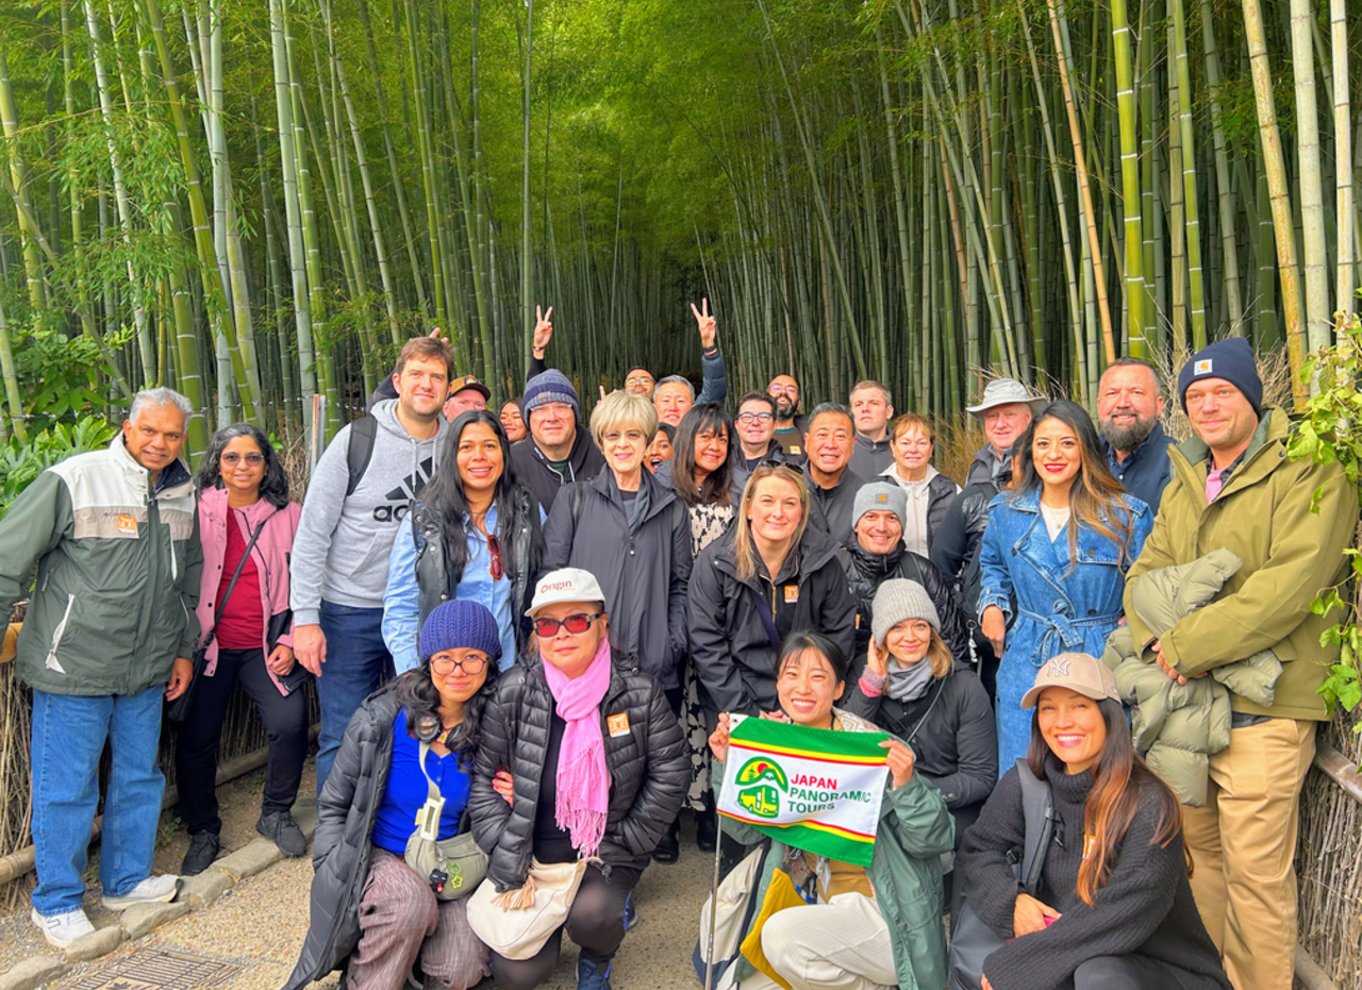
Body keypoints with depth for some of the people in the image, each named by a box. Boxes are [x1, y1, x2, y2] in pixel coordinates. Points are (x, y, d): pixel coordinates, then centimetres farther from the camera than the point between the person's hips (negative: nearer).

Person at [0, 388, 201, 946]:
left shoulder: (183, 494, 8)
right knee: (66, 787, 4)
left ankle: (127, 879, 35)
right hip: (74, 666, -6)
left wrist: (184, 649, 19)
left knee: (139, 778, 16)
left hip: (147, 671, 6)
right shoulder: (73, 481, -11)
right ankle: (56, 903, 22)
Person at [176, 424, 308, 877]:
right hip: (209, 644, 0)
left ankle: (276, 814, 11)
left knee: (290, 723, -15)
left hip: (266, 646, 0)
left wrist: (290, 641, 0)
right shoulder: (197, 510, 1)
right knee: (197, 737, -3)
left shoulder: (288, 515, 5)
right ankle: (202, 831, 21)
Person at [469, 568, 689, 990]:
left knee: (590, 914, -30)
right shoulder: (514, 691, -9)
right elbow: (484, 780, -5)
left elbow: (670, 774, -4)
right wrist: (511, 872, -9)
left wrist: (621, 845, -7)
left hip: (607, 854, -1)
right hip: (531, 853, 1)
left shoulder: (640, 693, -10)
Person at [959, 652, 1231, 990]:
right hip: (1067, 958, 4)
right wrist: (1010, 902, -16)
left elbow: (1124, 920, -25)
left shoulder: (1147, 804, -18)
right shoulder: (1025, 783, -3)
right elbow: (979, 849, 6)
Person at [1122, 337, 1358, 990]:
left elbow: (1291, 583, -19)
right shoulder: (1182, 484, 15)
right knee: (1202, 852, 16)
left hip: (1260, 705, -6)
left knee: (1254, 869, -1)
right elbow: (1145, 572, 11)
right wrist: (1155, 639, -10)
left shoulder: (1308, 473, -8)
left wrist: (1187, 645, -18)